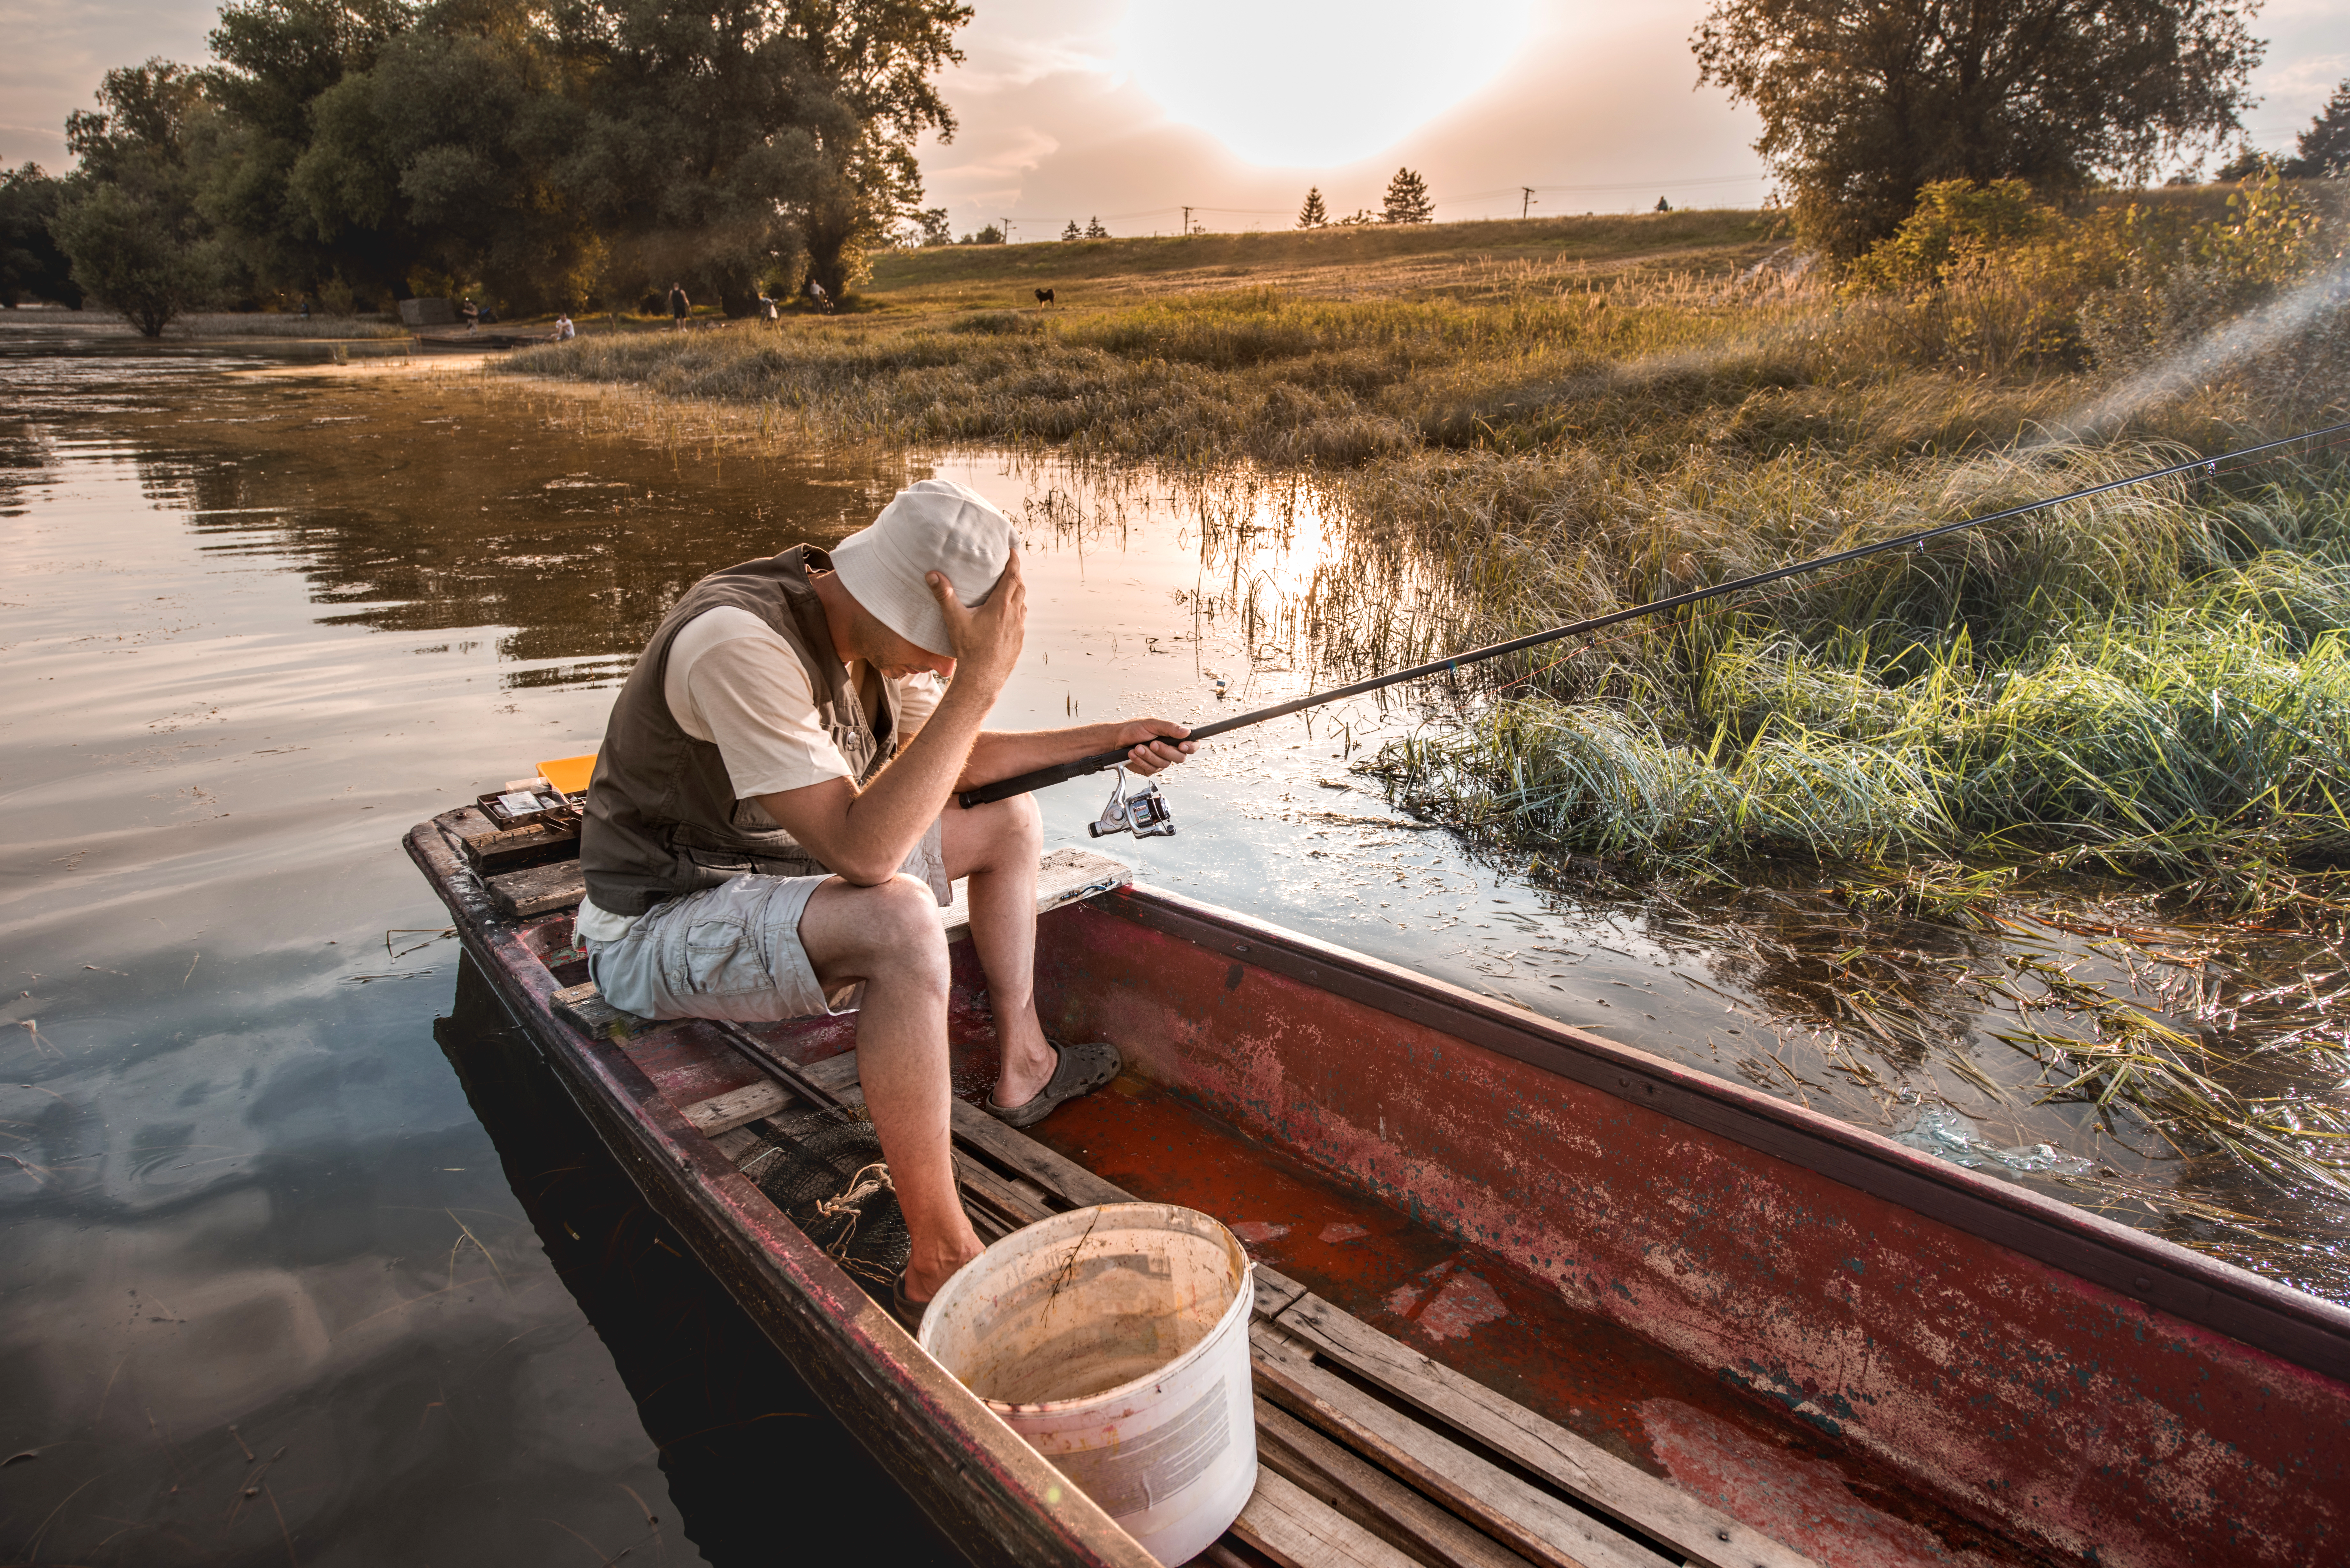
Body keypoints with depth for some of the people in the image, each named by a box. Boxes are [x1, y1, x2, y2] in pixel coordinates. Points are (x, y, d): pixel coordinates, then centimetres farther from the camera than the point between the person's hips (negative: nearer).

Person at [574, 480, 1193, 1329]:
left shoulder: (868, 625, -5)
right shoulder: (739, 642, -32)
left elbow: (954, 762, 11)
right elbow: (860, 852, -37)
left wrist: (1108, 739, 8)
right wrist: (981, 679, -38)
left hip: (787, 876, 9)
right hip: (659, 927, -9)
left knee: (1010, 818, 11)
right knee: (898, 922, -38)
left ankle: (1023, 1069, 21)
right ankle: (940, 1269, -25)